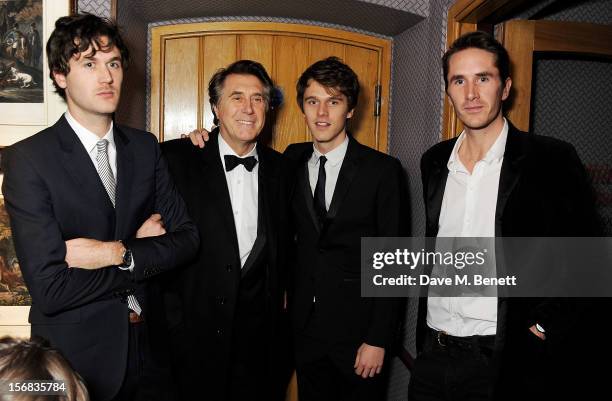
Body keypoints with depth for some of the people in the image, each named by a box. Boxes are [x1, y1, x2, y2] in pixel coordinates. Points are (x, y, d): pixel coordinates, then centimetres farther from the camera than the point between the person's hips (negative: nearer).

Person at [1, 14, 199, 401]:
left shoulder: (145, 146, 1)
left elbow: (187, 237, -2)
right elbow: (50, 290, -20)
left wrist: (121, 253, -17)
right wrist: (145, 253, -13)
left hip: (147, 345, 4)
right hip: (76, 355, -4)